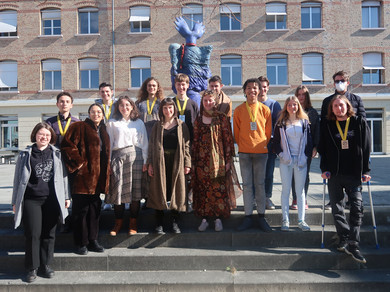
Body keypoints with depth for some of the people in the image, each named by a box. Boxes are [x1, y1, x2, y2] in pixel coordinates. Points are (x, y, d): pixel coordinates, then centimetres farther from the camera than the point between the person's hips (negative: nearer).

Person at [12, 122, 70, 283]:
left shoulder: (57, 154, 9)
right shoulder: (25, 155, 6)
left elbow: (63, 175, 13)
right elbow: (18, 179, 9)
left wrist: (66, 196, 11)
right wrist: (15, 201, 8)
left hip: (52, 200, 1)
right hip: (31, 200, -1)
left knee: (49, 234, 7)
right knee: (33, 234, -2)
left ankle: (46, 265, 21)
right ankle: (32, 268, 13)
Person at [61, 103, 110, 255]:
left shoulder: (103, 131, 19)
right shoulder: (79, 127, -2)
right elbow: (67, 145, -13)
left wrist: (105, 176, 15)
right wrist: (77, 162, -15)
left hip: (97, 176, 7)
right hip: (83, 174, -7)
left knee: (95, 208, 11)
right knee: (81, 209, -2)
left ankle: (92, 240, 21)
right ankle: (81, 243, 9)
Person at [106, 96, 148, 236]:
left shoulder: (139, 123, 16)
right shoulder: (112, 123, 14)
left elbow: (144, 142, 11)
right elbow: (109, 143, 9)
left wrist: (145, 161, 2)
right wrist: (108, 162, 0)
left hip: (136, 156, 1)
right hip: (118, 156, 0)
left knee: (136, 189, -1)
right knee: (118, 190, -3)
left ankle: (133, 223, 11)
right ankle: (118, 222, 11)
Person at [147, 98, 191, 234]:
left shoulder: (181, 125, 6)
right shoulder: (157, 126, 9)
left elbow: (186, 145, 4)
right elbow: (152, 145, 7)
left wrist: (187, 163, -3)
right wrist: (150, 164, 0)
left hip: (177, 162, 0)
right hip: (160, 162, 1)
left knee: (177, 191, 3)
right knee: (159, 191, 3)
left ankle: (175, 223, 16)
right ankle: (159, 224, 14)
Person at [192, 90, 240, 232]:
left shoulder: (222, 118, 1)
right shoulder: (198, 119, 10)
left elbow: (227, 139, -1)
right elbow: (195, 141, 10)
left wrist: (228, 159, -5)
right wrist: (193, 161, 7)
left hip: (218, 159, -2)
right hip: (202, 160, 3)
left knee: (219, 189, -1)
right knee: (203, 189, 4)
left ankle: (218, 219, 11)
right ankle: (204, 219, 14)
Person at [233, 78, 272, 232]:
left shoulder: (265, 109, 4)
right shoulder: (239, 110, 4)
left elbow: (268, 131, 9)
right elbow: (236, 131, 9)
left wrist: (263, 145, 7)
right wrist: (242, 145, 8)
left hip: (261, 152, 0)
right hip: (244, 153, 0)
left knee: (260, 184, 4)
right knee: (247, 185, 4)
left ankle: (261, 216, 14)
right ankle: (248, 217, 12)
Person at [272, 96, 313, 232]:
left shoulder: (305, 122, 8)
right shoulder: (281, 123, 5)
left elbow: (309, 141, 8)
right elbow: (275, 142, 4)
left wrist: (306, 156, -4)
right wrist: (281, 154, -9)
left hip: (301, 161, 1)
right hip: (285, 161, -1)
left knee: (300, 191, 5)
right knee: (285, 190, 2)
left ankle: (301, 220, 13)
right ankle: (285, 220, 10)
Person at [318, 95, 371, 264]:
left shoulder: (359, 122, 5)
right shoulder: (327, 125, 7)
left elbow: (366, 147, 4)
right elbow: (322, 148, 6)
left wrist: (366, 170, 0)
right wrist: (324, 169, -3)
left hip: (354, 173, -1)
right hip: (334, 173, 1)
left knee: (357, 207, -7)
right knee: (337, 208, 5)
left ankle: (353, 244, -2)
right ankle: (344, 239, 17)